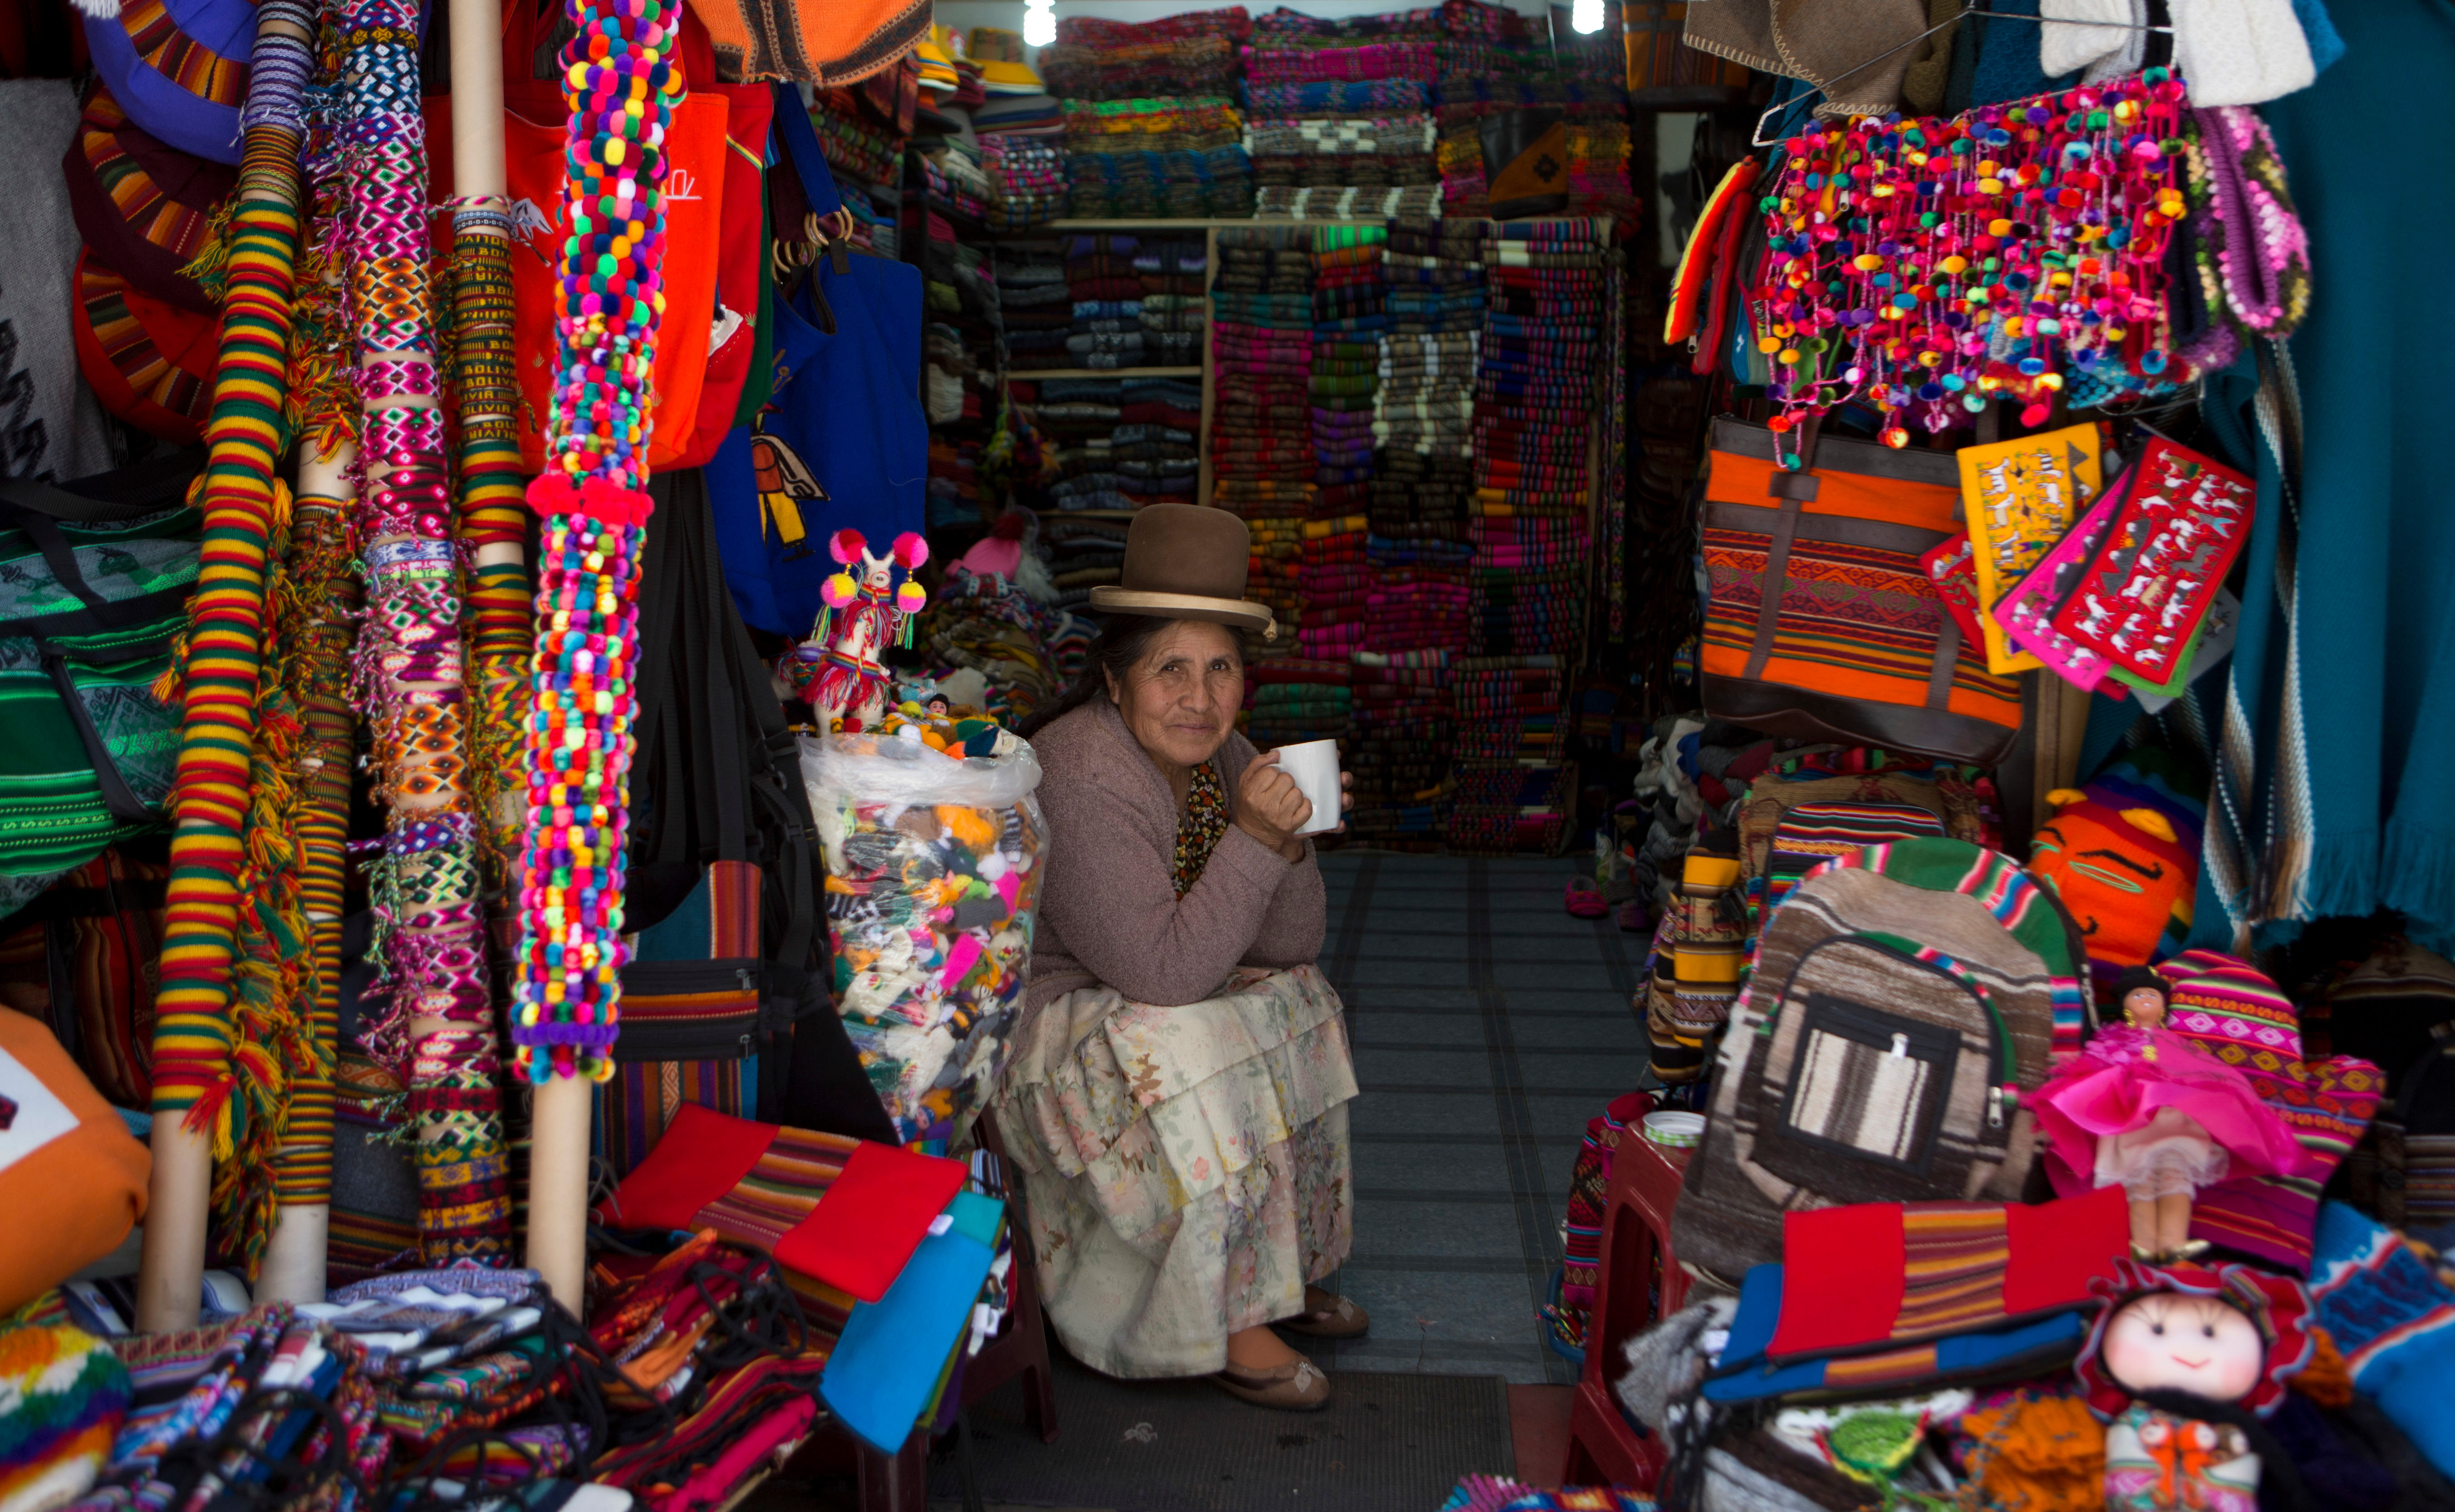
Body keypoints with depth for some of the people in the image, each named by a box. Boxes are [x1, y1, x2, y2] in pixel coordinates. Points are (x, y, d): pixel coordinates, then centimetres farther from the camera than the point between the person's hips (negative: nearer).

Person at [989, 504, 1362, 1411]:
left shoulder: (1221, 758, -2)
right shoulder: (1087, 781, -28)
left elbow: (1293, 944, 0)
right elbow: (1165, 974, -31)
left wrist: (1289, 842, -19)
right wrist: (1253, 840, -32)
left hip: (1146, 998, 9)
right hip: (1040, 1020, -9)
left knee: (1299, 1001, 5)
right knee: (1195, 1067, -29)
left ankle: (1282, 1270, 13)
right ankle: (1221, 1324, -10)